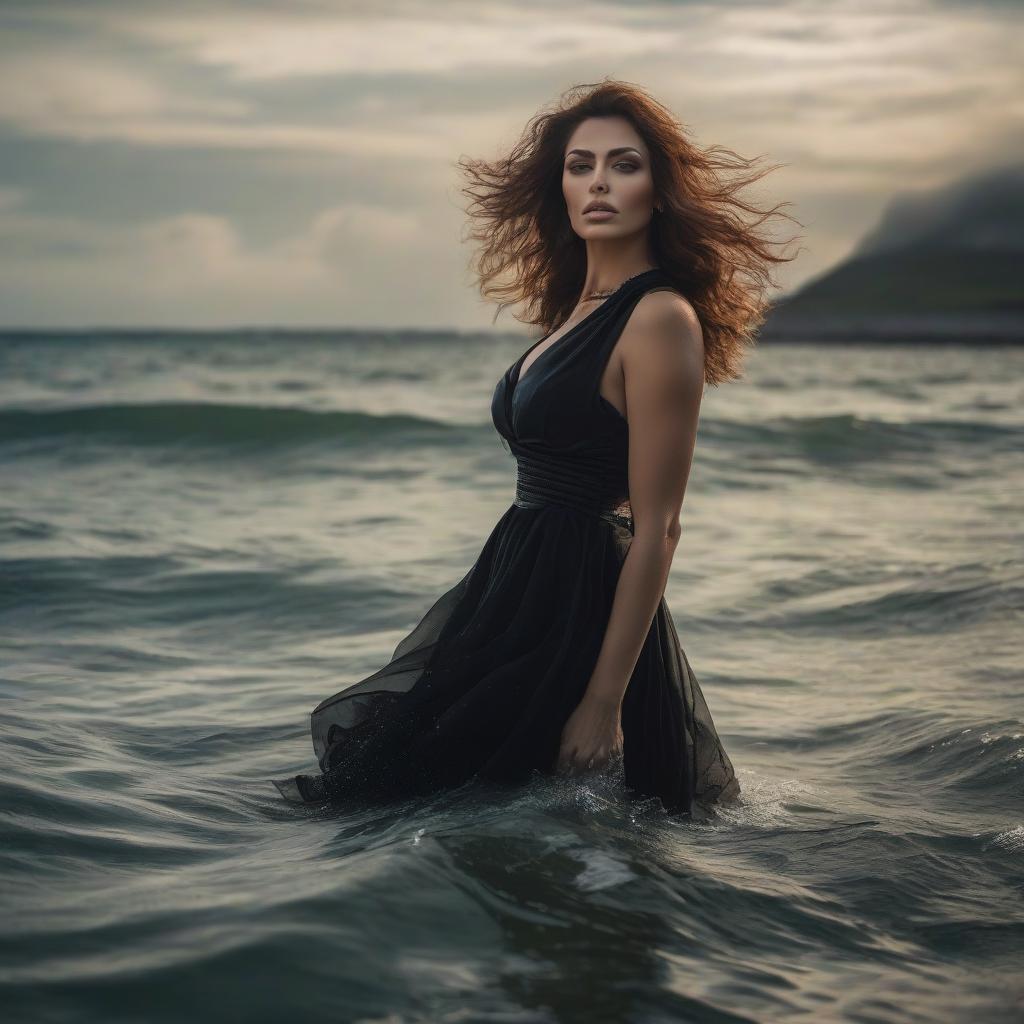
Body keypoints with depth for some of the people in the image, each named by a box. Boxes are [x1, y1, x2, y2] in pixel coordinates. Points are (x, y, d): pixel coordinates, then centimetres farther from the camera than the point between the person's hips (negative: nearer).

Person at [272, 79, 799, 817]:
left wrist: (605, 700, -22)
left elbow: (656, 530, -20)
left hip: (579, 611, -10)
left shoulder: (660, 319, -17)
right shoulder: (582, 309, 11)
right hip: (524, 587, 10)